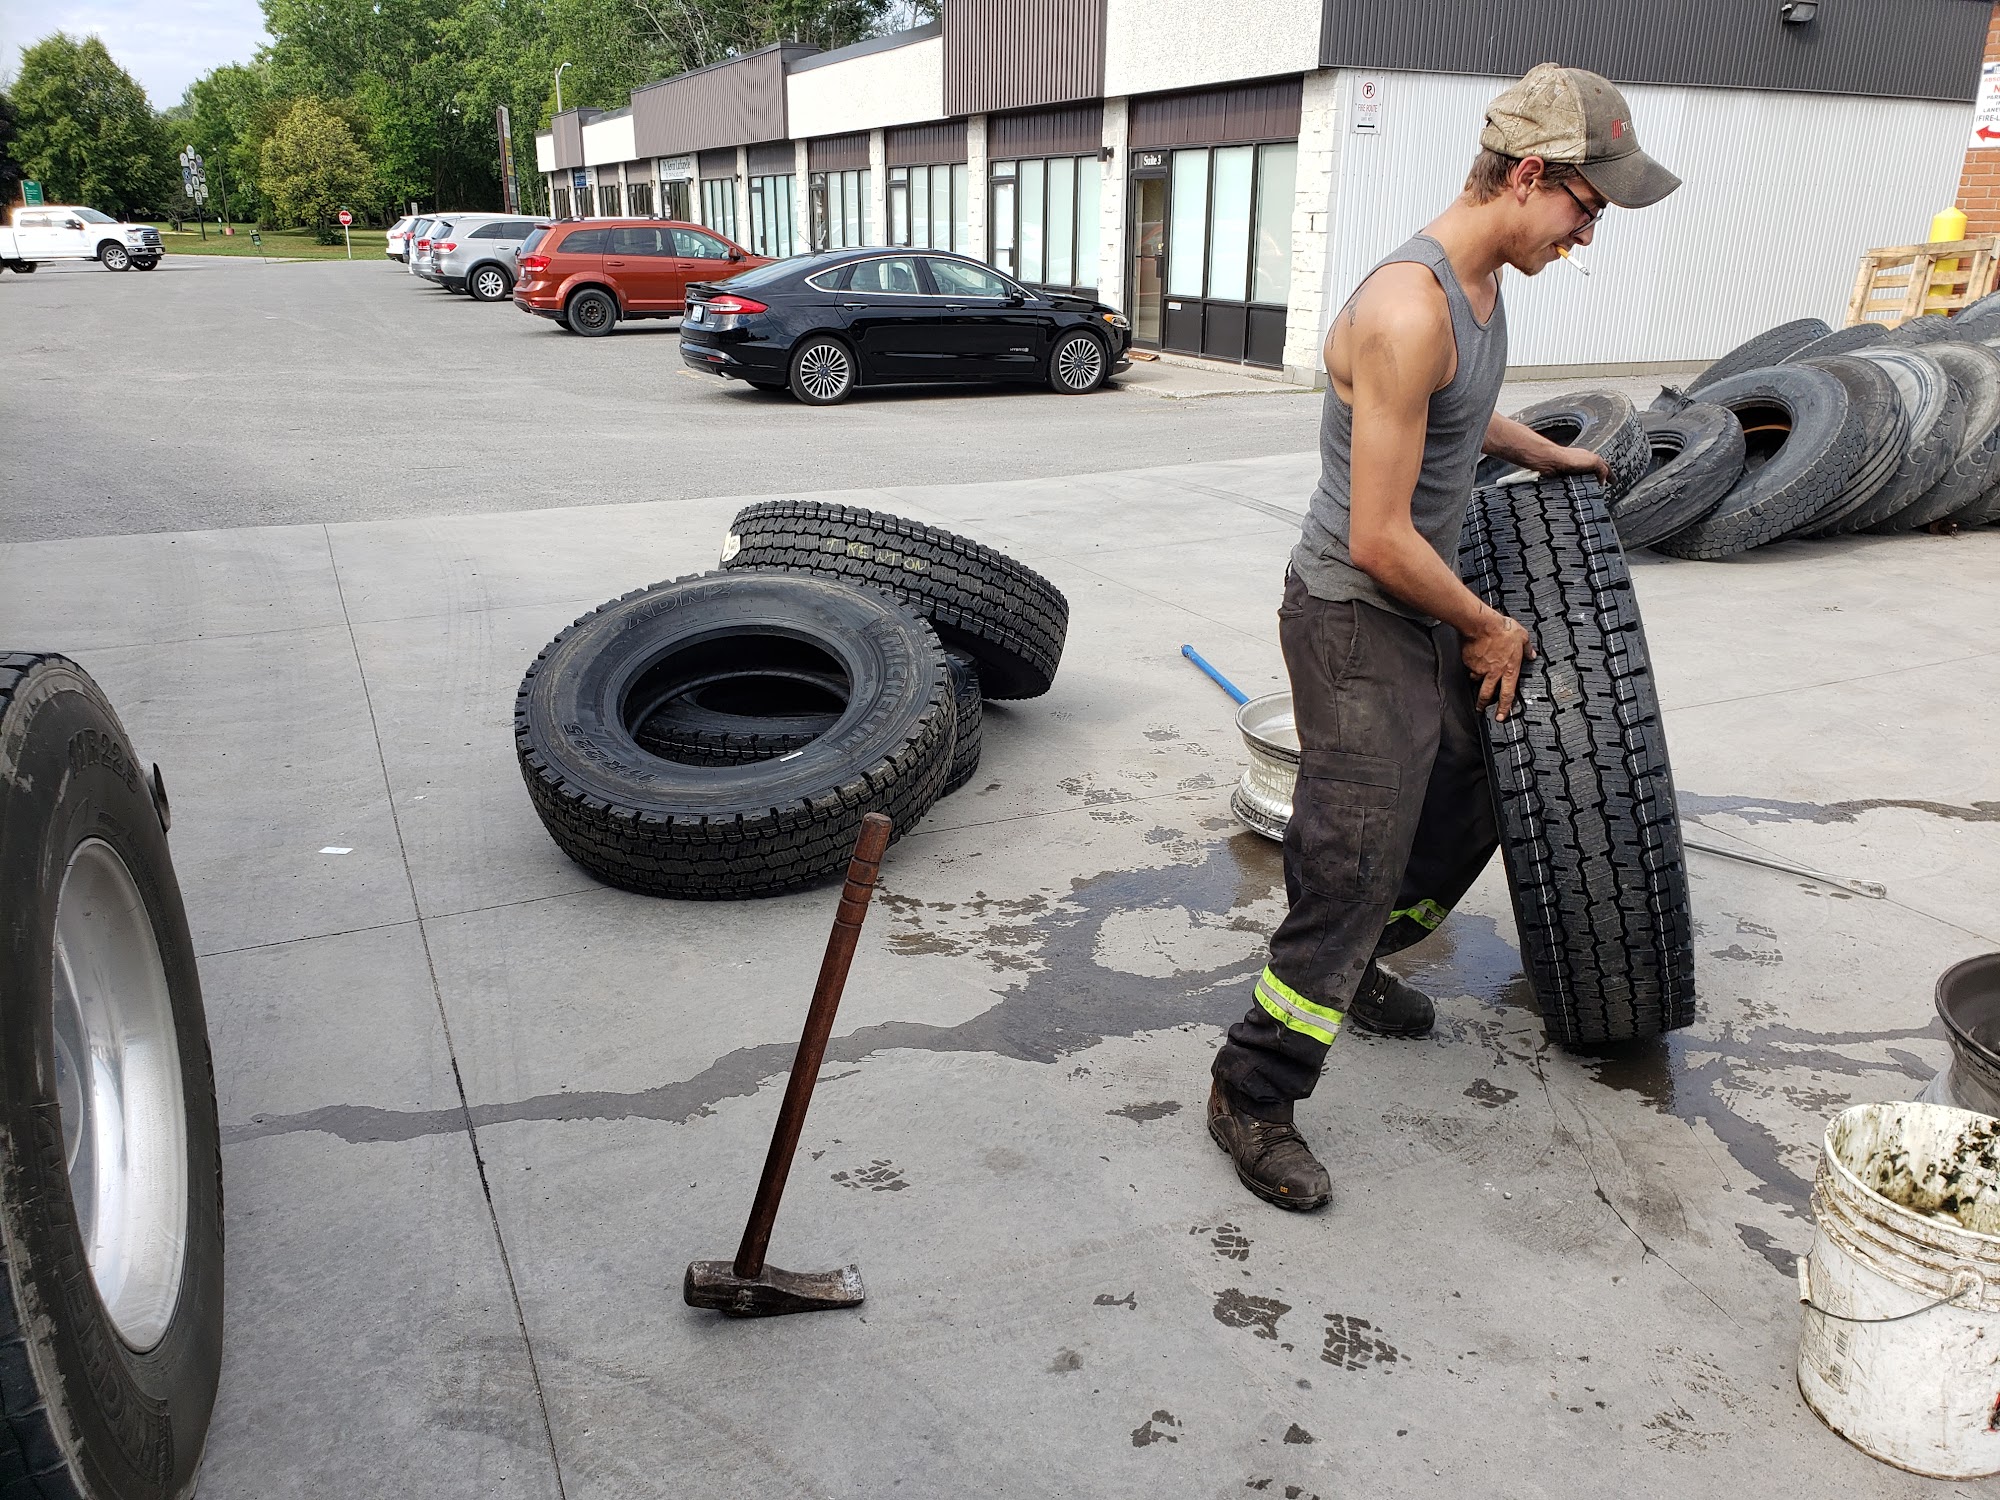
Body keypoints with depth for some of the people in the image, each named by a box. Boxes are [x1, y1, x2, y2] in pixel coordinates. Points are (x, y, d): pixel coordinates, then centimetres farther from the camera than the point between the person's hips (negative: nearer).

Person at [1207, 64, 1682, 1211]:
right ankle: (1254, 1099, 7)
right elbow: (1379, 539, -26)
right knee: (1352, 871, -8)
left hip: (1427, 621, 10)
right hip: (1356, 626, -10)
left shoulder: (1481, 283, 7)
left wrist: (1546, 453, 37)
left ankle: (1353, 970, 42)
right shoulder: (1408, 309, -25)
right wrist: (1488, 629, -13)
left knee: (1472, 805, 21)